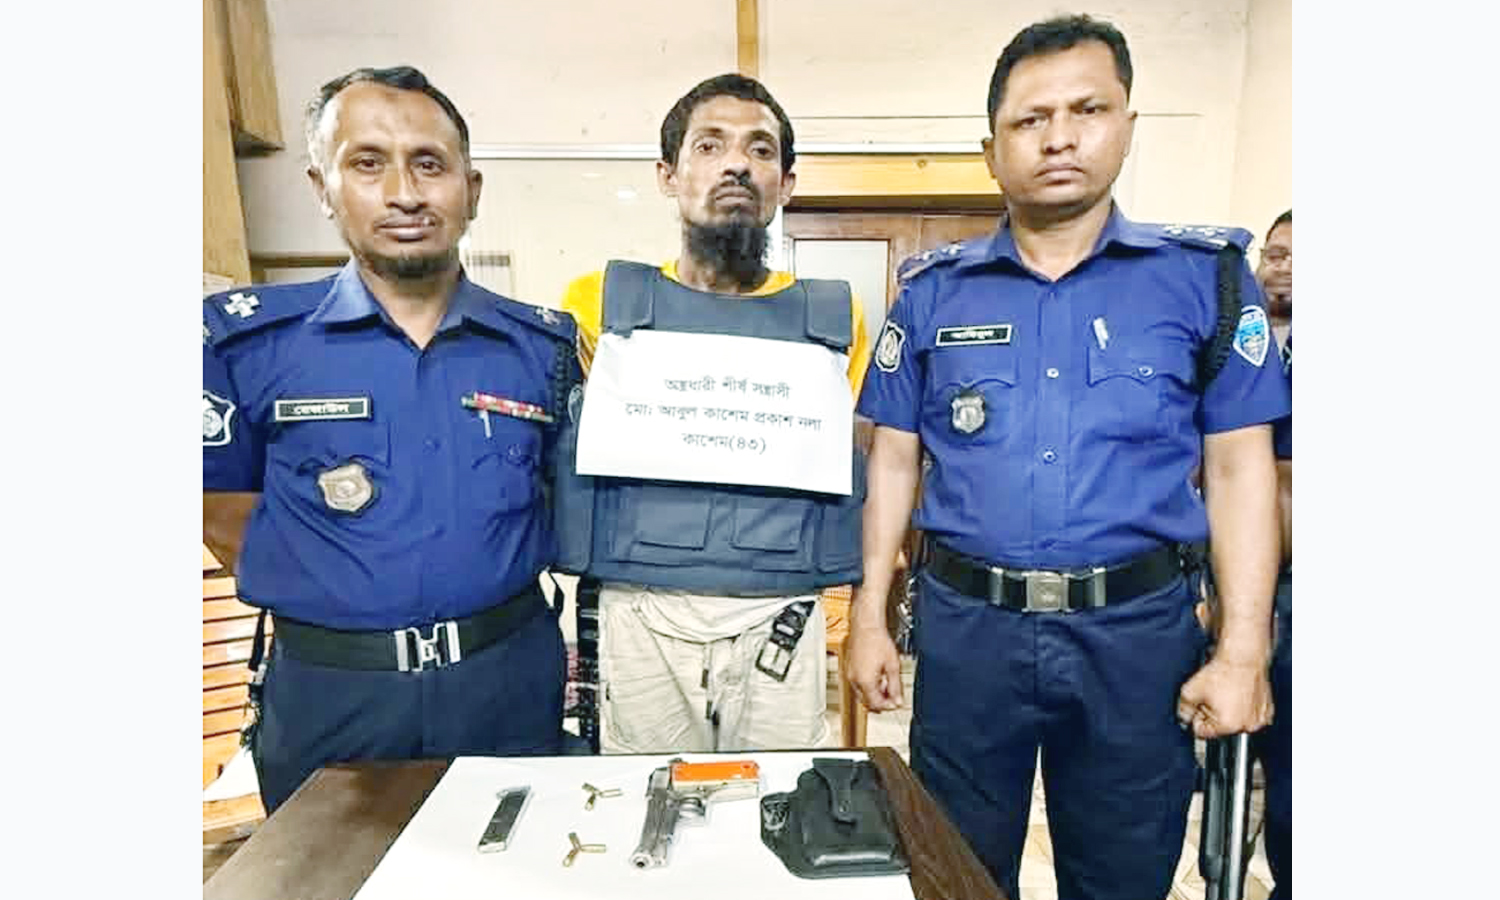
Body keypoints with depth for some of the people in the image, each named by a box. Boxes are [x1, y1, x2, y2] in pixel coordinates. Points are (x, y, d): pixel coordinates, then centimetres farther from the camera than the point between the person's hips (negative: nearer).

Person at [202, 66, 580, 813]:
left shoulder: (543, 344, -3)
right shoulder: (245, 338, -7)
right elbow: (224, 509, 3)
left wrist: (483, 588, 1)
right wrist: (335, 596, 1)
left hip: (510, 676, 2)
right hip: (330, 693, 0)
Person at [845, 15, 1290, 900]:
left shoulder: (1203, 273, 0)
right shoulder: (933, 291, 2)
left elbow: (1241, 467, 1)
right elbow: (895, 462, 4)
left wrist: (1243, 650, -5)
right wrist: (870, 619, 1)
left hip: (1138, 628, 0)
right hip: (968, 624, 1)